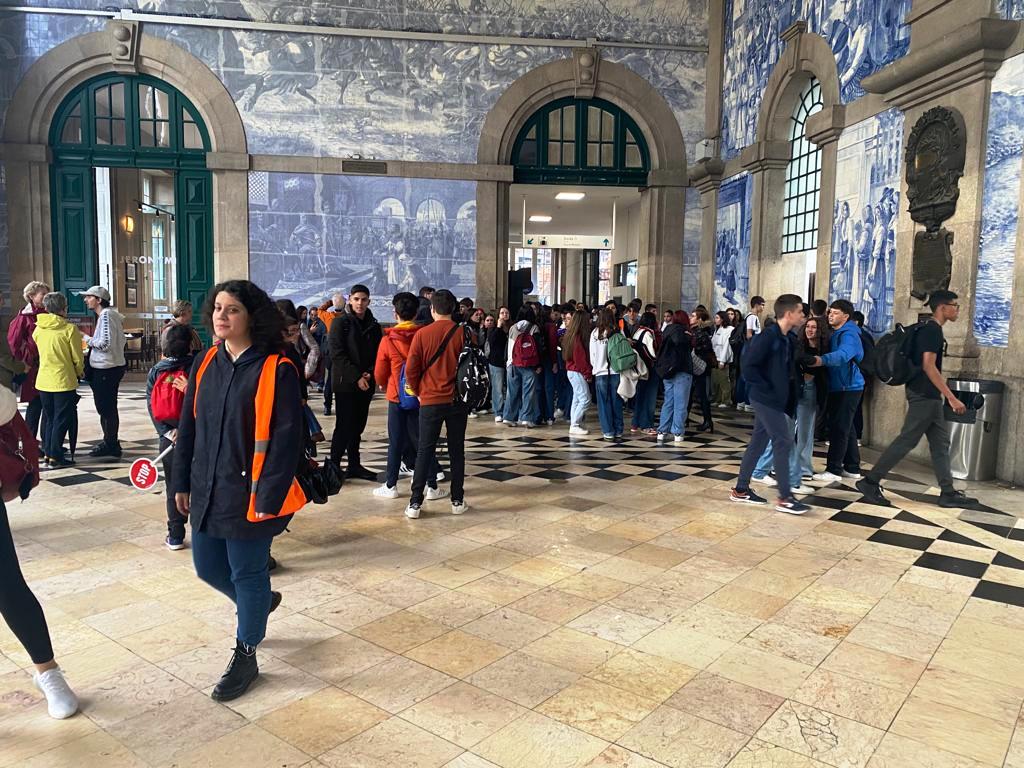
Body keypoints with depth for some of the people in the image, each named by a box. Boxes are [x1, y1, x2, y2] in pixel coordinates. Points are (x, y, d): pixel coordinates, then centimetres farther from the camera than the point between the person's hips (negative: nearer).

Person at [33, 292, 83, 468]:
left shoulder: (38, 328, 3)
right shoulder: (70, 329, -13)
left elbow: (40, 353, 15)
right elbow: (77, 358, -8)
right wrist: (80, 372, 11)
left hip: (43, 380, 5)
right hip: (64, 381, -5)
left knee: (49, 419, 17)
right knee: (62, 420, 3)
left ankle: (48, 452, 21)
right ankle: (55, 456, 4)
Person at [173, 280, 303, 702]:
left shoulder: (276, 370, -15)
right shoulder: (205, 364, 4)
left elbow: (287, 438, -16)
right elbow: (188, 426, 11)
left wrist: (271, 497, -18)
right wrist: (182, 482, 11)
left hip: (249, 494, -6)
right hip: (206, 491, 7)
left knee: (248, 574, 7)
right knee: (208, 568, 18)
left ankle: (245, 656, 28)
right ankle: (259, 601, 47)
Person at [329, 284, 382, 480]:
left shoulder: (373, 325, 12)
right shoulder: (341, 323, -4)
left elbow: (378, 353, 13)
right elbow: (337, 354, -11)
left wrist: (370, 373, -5)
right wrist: (356, 377, -16)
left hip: (366, 383, 5)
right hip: (345, 383, -5)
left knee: (358, 426, 10)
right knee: (345, 426, -6)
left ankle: (354, 466, 18)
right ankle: (333, 466, 1)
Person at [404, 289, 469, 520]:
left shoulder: (422, 334, -7)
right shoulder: (463, 334, -4)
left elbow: (411, 370, -5)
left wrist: (419, 392, 11)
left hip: (430, 401, -1)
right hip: (457, 401, 1)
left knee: (425, 451, 5)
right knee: (457, 451, 11)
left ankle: (415, 503, 4)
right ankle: (457, 501, 15)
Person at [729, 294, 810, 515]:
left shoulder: (786, 339, 11)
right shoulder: (768, 336, -17)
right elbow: (749, 366, -21)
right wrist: (766, 389, -17)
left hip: (775, 399, 9)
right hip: (767, 399, -9)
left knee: (758, 442, 12)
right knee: (783, 442, -7)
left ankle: (741, 490, 20)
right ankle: (785, 498, 0)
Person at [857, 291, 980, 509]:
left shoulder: (931, 330, 15)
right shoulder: (932, 330, -15)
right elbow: (928, 366, -22)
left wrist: (944, 396, 25)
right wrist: (952, 398, -23)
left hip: (928, 396, 10)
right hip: (924, 395, -10)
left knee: (940, 443, 11)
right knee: (906, 441, -7)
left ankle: (948, 493, 15)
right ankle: (870, 482, -3)